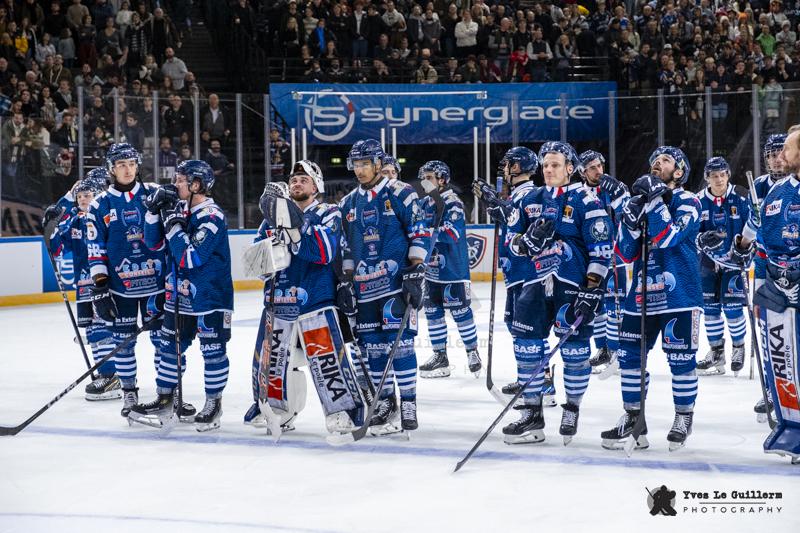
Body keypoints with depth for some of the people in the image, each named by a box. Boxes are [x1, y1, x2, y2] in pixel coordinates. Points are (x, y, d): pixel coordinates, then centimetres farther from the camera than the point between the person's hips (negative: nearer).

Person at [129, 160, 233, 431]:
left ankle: (213, 404, 14)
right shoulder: (180, 209, 7)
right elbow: (155, 244, 8)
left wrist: (173, 225, -22)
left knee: (213, 350, 2)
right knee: (170, 346, 12)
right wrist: (154, 211, -4)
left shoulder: (212, 216, -18)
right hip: (179, 294, 8)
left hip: (210, 296, -8)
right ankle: (165, 401, 22)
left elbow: (191, 258, -26)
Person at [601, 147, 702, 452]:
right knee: (630, 355, 4)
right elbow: (627, 253, 5)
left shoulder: (688, 202, -3)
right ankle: (633, 418, 16)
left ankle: (684, 417, 16)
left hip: (679, 293, -5)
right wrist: (630, 215, -10)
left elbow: (667, 237, -21)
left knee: (681, 358, 0)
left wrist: (655, 199, -18)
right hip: (642, 292, 5)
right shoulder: (641, 200, 13)